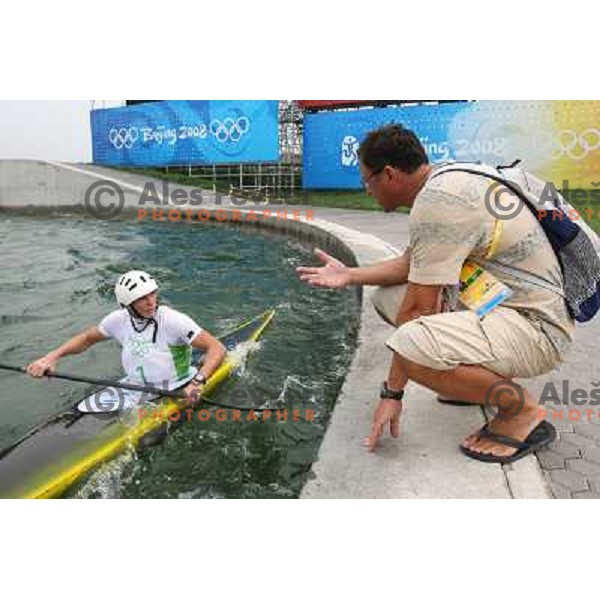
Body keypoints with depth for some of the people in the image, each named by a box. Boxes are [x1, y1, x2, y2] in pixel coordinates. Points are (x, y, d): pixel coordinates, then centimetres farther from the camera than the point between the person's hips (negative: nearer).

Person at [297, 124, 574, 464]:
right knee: (388, 297, 10)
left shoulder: (438, 202, -23)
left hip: (537, 325, -10)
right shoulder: (445, 178, 8)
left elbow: (419, 308, -22)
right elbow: (413, 263, 16)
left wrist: (392, 393, -15)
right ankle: (481, 380, 17)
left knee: (411, 345, -35)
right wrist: (350, 276, 15)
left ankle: (524, 412, -8)